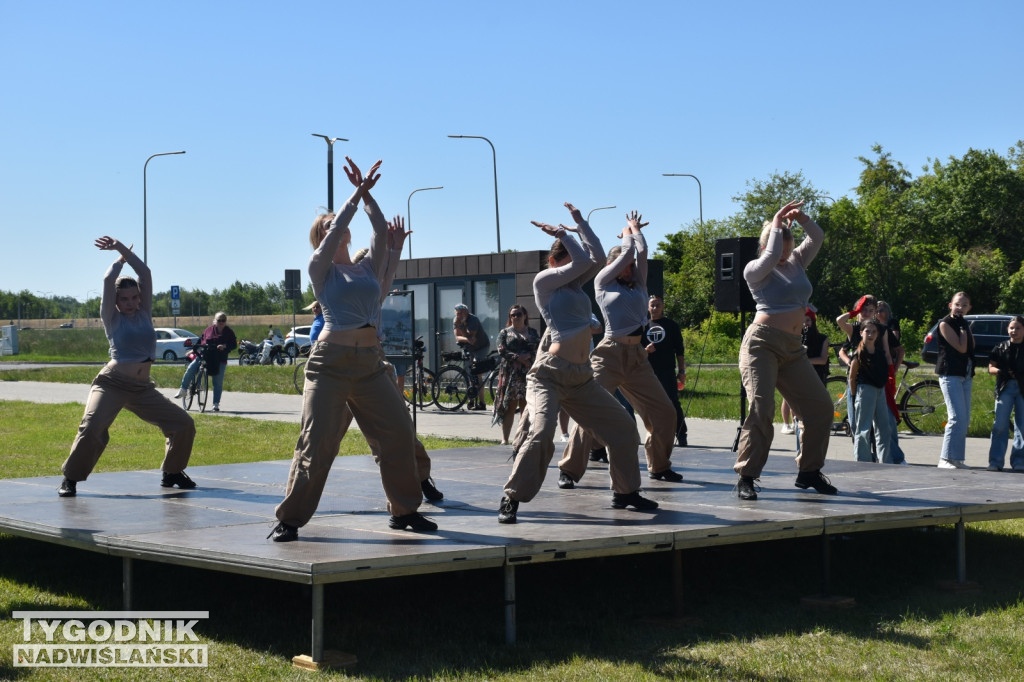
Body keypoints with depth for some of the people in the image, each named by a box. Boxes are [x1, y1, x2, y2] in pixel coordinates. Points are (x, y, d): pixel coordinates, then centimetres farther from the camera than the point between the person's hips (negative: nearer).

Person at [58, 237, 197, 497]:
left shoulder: (144, 314, 10)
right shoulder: (112, 318, 1)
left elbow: (145, 273, 4)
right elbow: (108, 280, -9)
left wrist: (121, 247, 6)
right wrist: (119, 259, 9)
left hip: (143, 388, 5)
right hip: (111, 384, -5)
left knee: (184, 425, 0)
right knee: (91, 429, -25)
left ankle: (172, 473, 18)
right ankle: (70, 479, -9)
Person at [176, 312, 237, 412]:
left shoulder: (229, 332, 5)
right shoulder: (209, 330, 8)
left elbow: (234, 345, -2)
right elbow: (201, 341, 17)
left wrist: (225, 346, -20)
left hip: (220, 361, -1)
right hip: (204, 356, 1)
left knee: (218, 383, -2)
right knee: (191, 368, -18)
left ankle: (216, 404, 7)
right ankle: (183, 390, -2)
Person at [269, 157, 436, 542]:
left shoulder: (369, 268, 16)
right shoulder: (320, 270, 5)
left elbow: (381, 229, 5)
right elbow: (335, 231, -8)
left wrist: (366, 193, 0)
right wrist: (358, 193, -5)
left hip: (369, 362, 5)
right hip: (331, 362, -5)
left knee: (399, 434, 1)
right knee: (317, 442, -9)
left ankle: (404, 511, 15)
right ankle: (289, 519, -1)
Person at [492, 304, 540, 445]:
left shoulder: (533, 332, 16)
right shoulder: (505, 333, 10)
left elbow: (538, 349, 4)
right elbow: (501, 351, -3)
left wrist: (528, 356, -15)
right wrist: (519, 358, -14)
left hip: (528, 373, 2)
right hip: (510, 373, -2)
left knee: (526, 406, -1)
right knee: (509, 406, -4)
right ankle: (505, 439, -3)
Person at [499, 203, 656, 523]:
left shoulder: (575, 284, 16)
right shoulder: (543, 281, -2)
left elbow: (597, 257, 6)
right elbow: (583, 261, -9)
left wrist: (578, 222, 12)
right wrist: (562, 233, 3)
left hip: (582, 377, 8)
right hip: (550, 374, -8)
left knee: (624, 428, 9)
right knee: (541, 432, -26)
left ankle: (625, 492, 23)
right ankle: (511, 499, -17)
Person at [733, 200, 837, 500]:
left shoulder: (796, 263, 17)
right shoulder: (755, 269, -1)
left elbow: (817, 238, 11)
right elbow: (772, 256, -19)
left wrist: (802, 218, -6)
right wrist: (777, 223, -7)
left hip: (793, 349, 7)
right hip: (762, 343, -7)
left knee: (820, 407, 6)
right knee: (762, 406, -21)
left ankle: (808, 471, 18)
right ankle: (746, 476, -17)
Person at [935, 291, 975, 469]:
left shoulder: (964, 324, 17)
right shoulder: (945, 323, -7)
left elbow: (971, 346, 7)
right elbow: (961, 348, -15)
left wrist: (965, 327, 1)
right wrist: (963, 328, -7)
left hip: (965, 375, 8)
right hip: (950, 374, -8)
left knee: (964, 420, 7)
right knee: (957, 418, -16)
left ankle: (957, 458, 11)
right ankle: (945, 458, -15)